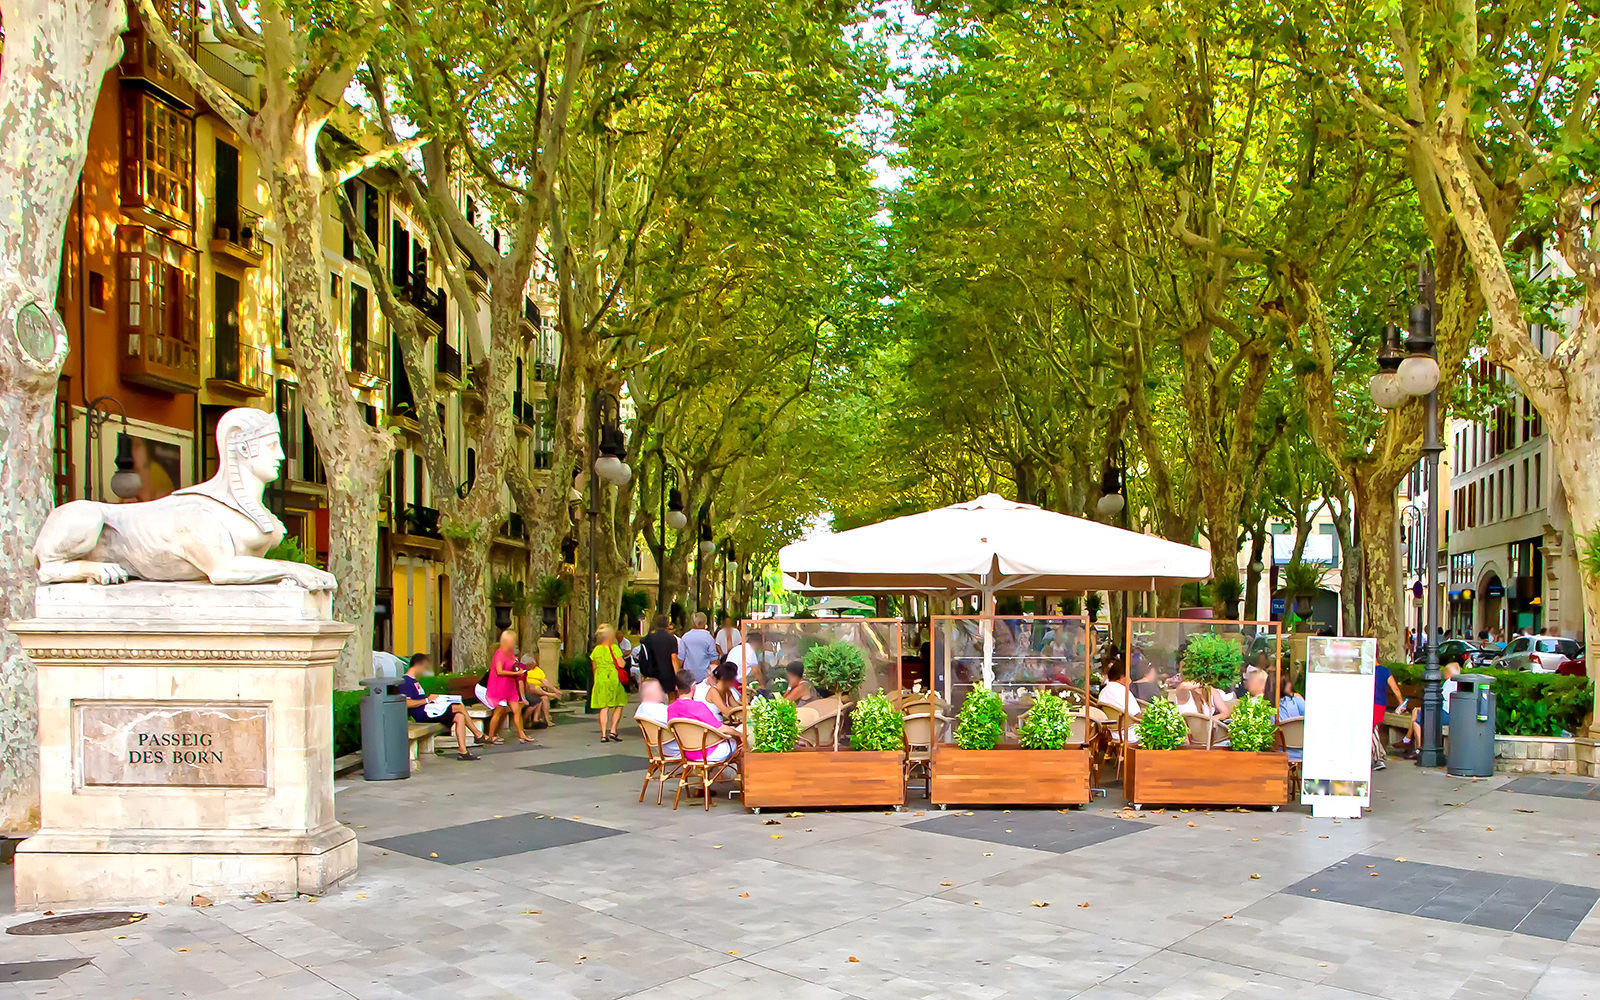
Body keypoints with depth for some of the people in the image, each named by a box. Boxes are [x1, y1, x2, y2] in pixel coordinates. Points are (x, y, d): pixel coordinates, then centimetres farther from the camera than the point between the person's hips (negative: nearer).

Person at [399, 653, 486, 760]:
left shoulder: (413, 680, 24)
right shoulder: (406, 681, -9)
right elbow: (406, 703, -21)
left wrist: (430, 698, 10)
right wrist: (427, 700, -14)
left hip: (429, 709, 11)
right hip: (423, 713, -11)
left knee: (460, 717, -5)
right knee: (460, 707, -14)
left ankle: (462, 751, -12)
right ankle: (478, 734, 0)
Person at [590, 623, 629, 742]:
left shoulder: (596, 650, 8)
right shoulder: (614, 648, -6)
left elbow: (594, 667, 13)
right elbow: (621, 665, -11)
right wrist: (622, 659, 10)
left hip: (600, 680, 4)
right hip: (613, 679, -4)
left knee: (604, 708, 4)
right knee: (619, 705, 9)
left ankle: (603, 734, -1)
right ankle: (613, 730, -1)